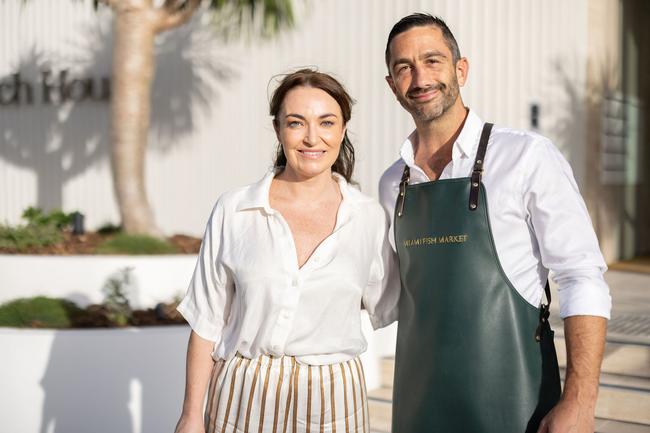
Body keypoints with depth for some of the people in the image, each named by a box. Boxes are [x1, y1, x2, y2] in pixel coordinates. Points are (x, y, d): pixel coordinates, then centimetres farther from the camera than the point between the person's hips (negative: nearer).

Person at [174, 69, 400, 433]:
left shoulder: (371, 219, -3)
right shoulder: (234, 211, -4)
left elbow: (392, 307, 10)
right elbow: (207, 322, 0)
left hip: (332, 402, 1)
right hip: (243, 400, 0)